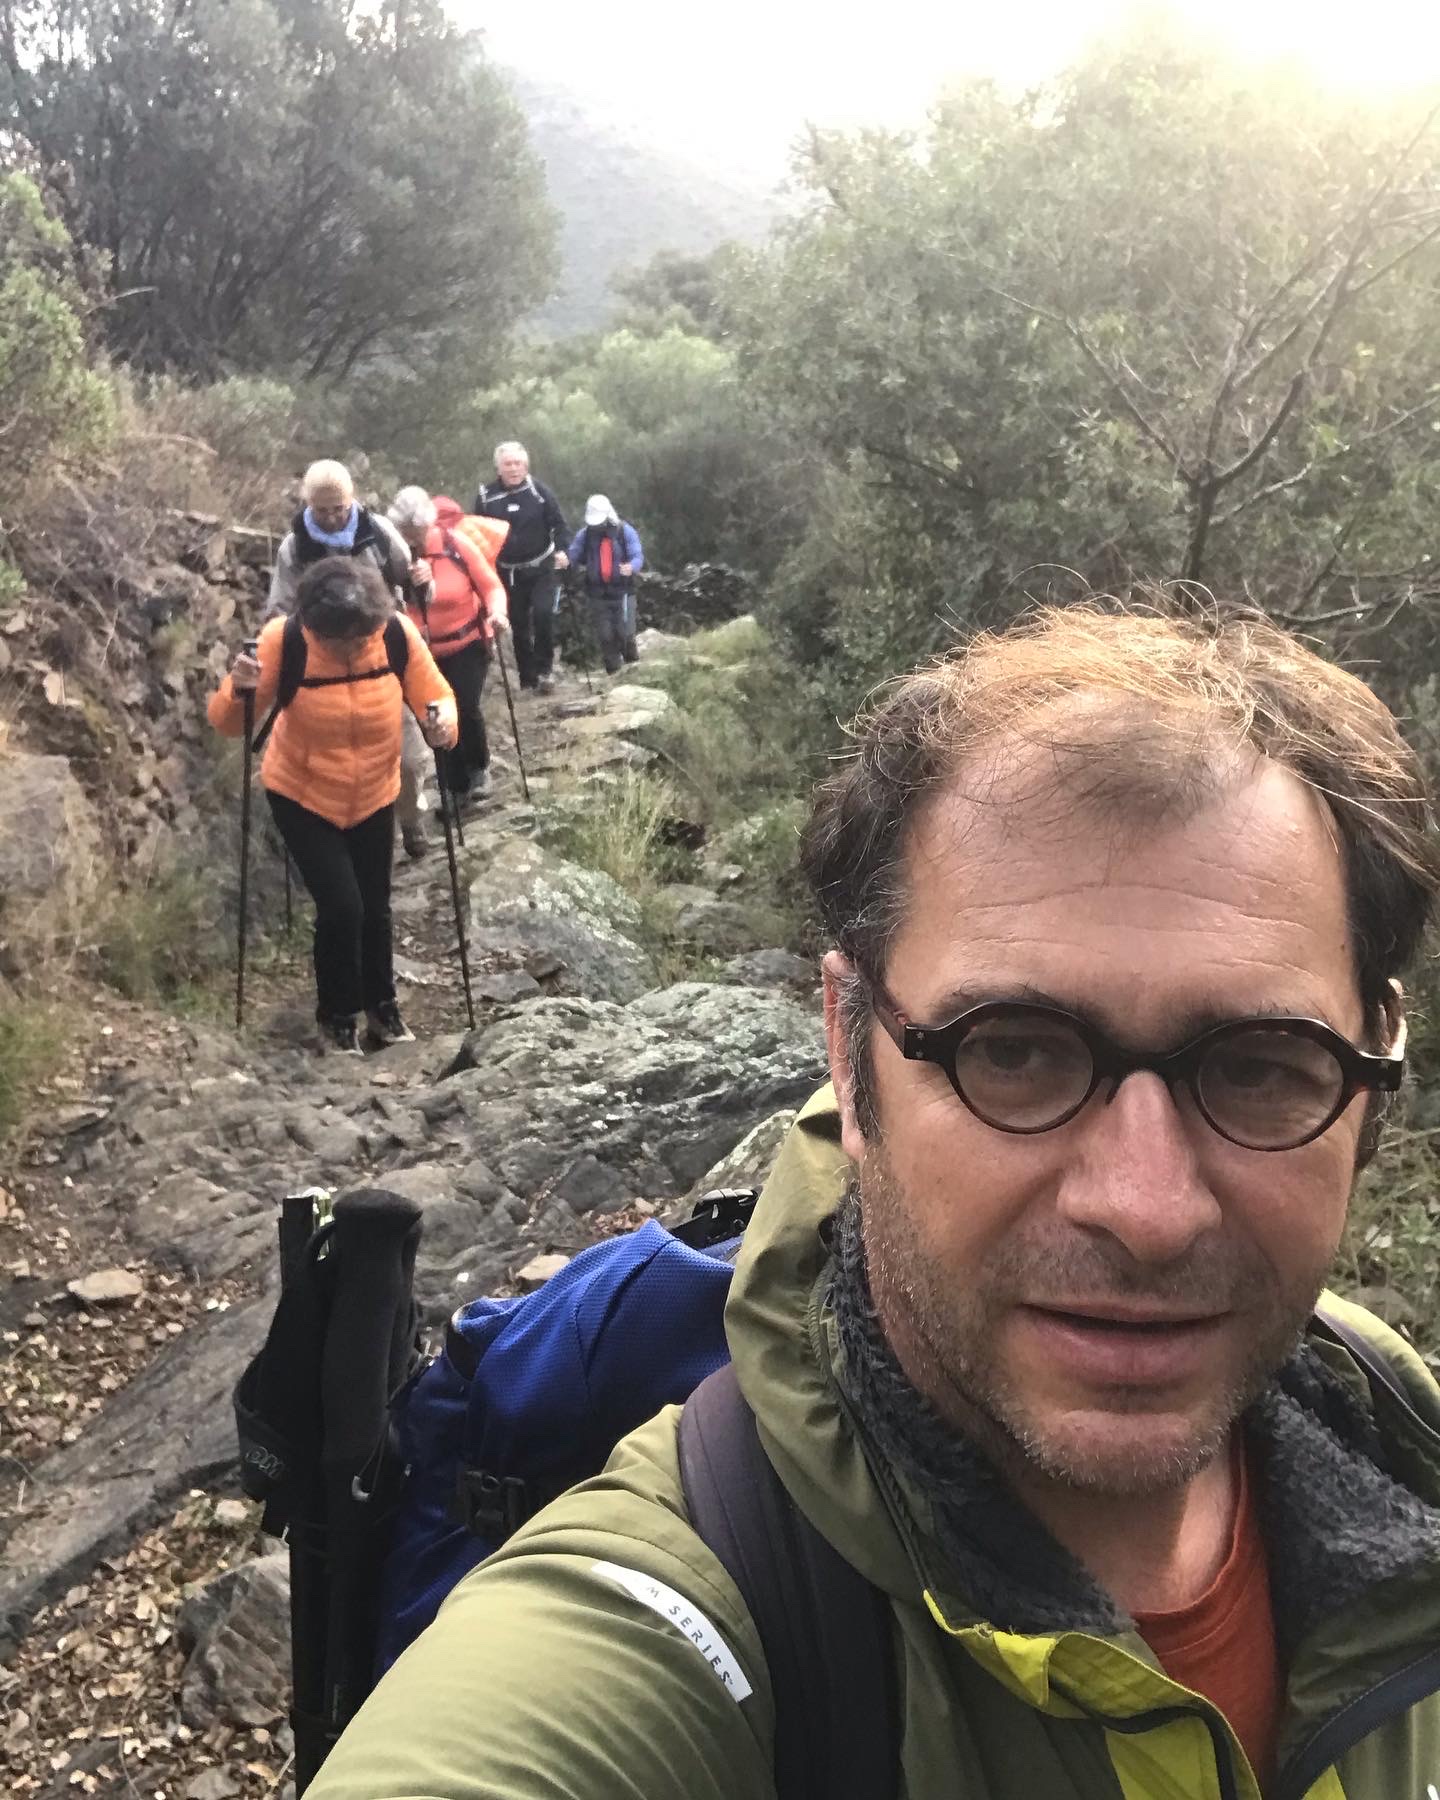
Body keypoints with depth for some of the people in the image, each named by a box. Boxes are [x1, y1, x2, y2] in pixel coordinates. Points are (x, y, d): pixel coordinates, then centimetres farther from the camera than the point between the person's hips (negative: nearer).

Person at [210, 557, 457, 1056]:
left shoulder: (398, 635, -23)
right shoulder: (283, 641, -27)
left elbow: (435, 695, -11)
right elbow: (227, 724, -21)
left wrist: (444, 722, -35)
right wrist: (239, 692, -44)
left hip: (373, 798, 3)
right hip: (302, 798, -3)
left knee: (374, 906, 15)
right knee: (341, 906, -11)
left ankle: (381, 1005, 39)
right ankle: (337, 1014, 15)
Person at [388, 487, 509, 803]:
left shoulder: (457, 543, -14)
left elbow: (491, 585, -8)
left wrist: (496, 612, -28)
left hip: (468, 643, -2)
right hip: (424, 651, 2)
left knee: (465, 707, -16)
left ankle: (479, 768, 13)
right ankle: (457, 788, 23)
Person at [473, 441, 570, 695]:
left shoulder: (538, 490, -7)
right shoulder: (486, 496, -5)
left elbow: (558, 522, -3)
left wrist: (562, 550, -19)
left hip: (541, 568, -2)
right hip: (508, 572, 2)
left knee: (543, 614, -18)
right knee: (519, 626, 6)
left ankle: (544, 668, 1)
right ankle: (528, 678, 17)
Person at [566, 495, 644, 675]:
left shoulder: (625, 531, -6)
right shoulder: (584, 534, 1)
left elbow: (638, 556, -13)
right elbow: (573, 555, -1)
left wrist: (632, 567, -37)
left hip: (623, 592, -2)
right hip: (597, 594, 2)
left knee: (625, 633, -5)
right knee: (605, 635, 5)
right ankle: (613, 673, 18)